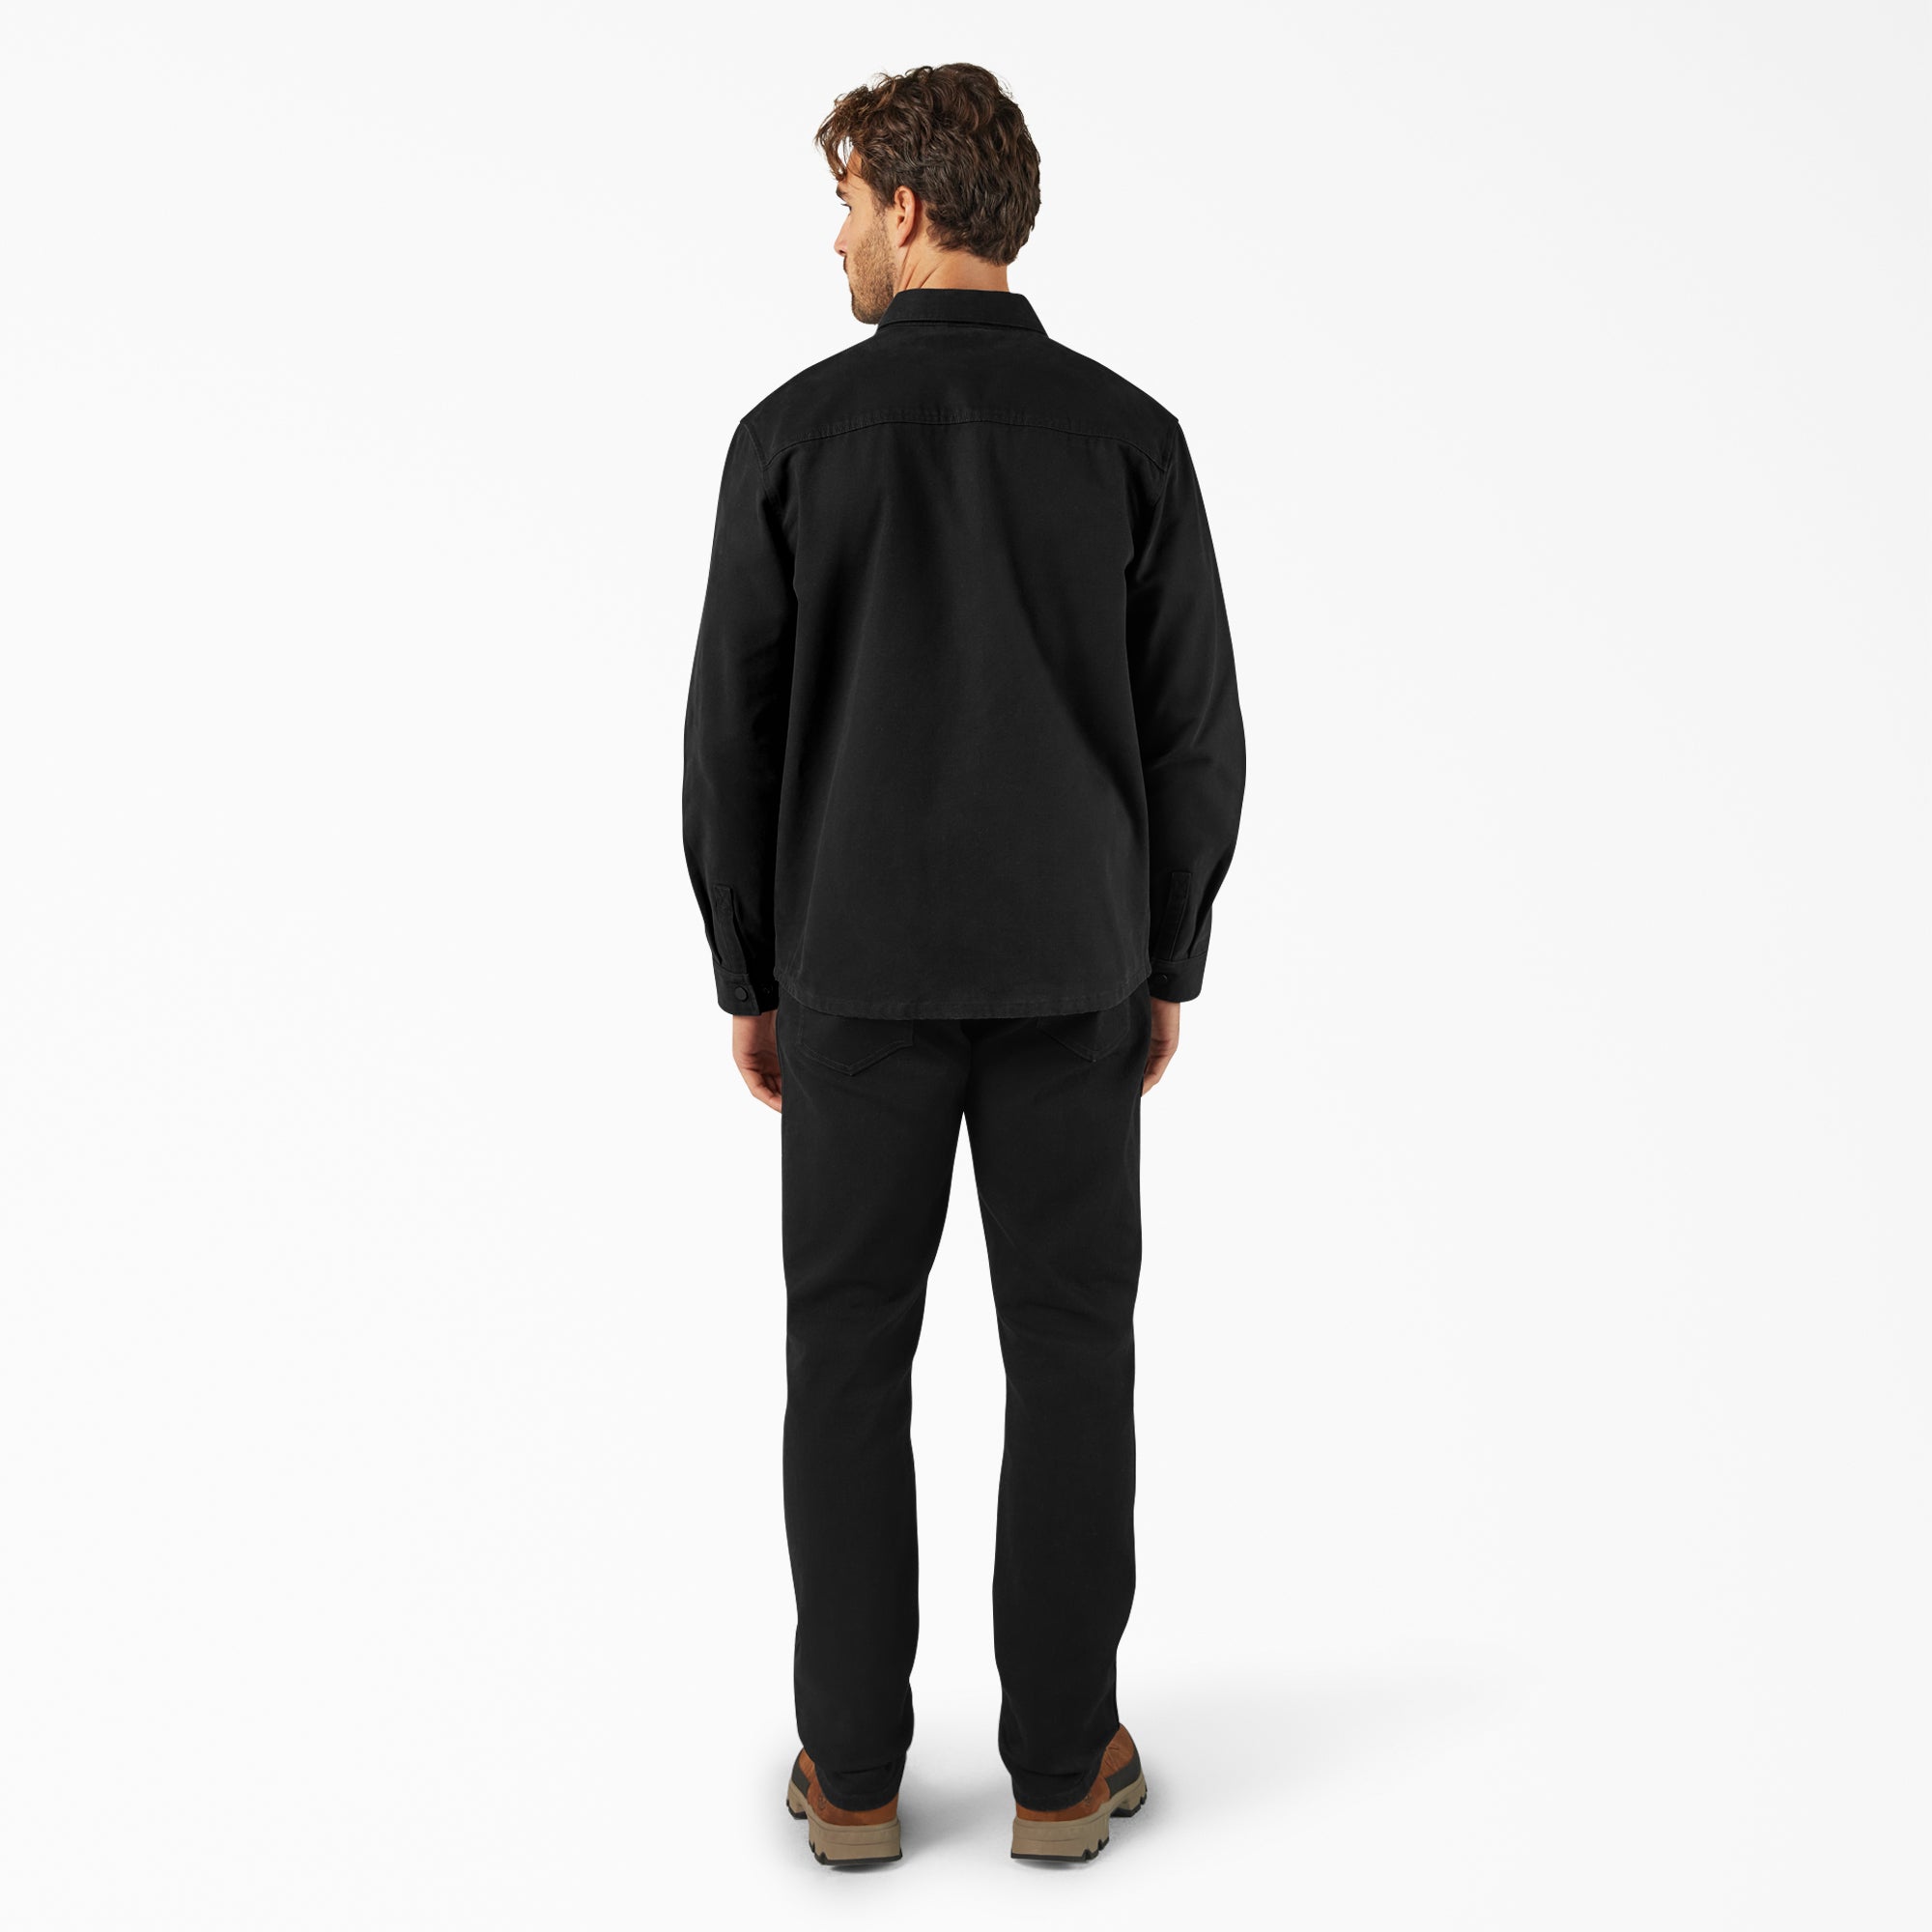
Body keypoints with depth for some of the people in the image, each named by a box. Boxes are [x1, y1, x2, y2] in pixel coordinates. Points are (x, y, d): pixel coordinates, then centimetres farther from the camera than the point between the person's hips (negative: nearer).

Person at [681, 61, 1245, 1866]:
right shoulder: (1129, 434, -2)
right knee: (1071, 1353, 9)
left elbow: (734, 735, -4)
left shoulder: (795, 433, -5)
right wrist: (1169, 965, 9)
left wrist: (747, 980, 7)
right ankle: (1061, 1761, 16)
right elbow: (1194, 733, -2)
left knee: (848, 1352, 10)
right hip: (1069, 967, 1)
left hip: (862, 966, 0)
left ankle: (852, 1766, 16)